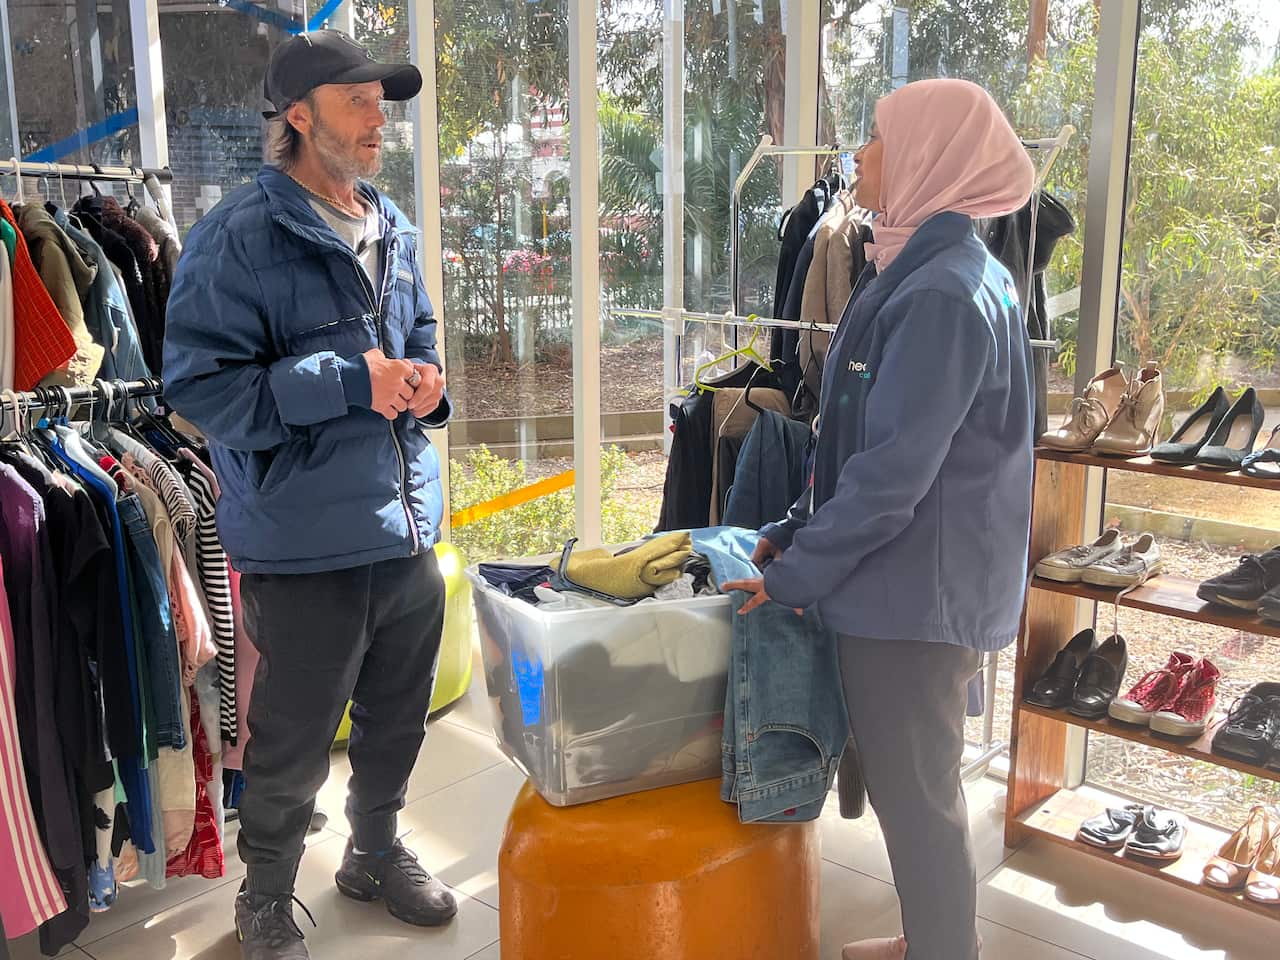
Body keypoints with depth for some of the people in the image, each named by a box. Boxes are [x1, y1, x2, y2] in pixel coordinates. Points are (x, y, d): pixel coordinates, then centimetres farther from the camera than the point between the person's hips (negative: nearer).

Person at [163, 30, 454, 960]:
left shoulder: (392, 230, 10)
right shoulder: (239, 236, -13)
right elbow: (201, 385, -17)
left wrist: (427, 384, -2)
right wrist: (348, 383, -23)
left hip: (409, 533, 7)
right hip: (306, 546, -6)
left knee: (396, 725, 23)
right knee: (292, 753, 10)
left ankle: (377, 852, 48)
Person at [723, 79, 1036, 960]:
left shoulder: (941, 292, -21)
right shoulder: (942, 272, 11)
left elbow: (892, 470, -25)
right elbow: (870, 439, 15)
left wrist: (795, 574, -15)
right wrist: (797, 532, 11)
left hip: (912, 590, -10)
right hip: (922, 581, 10)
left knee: (915, 796, 5)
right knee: (917, 786, 23)